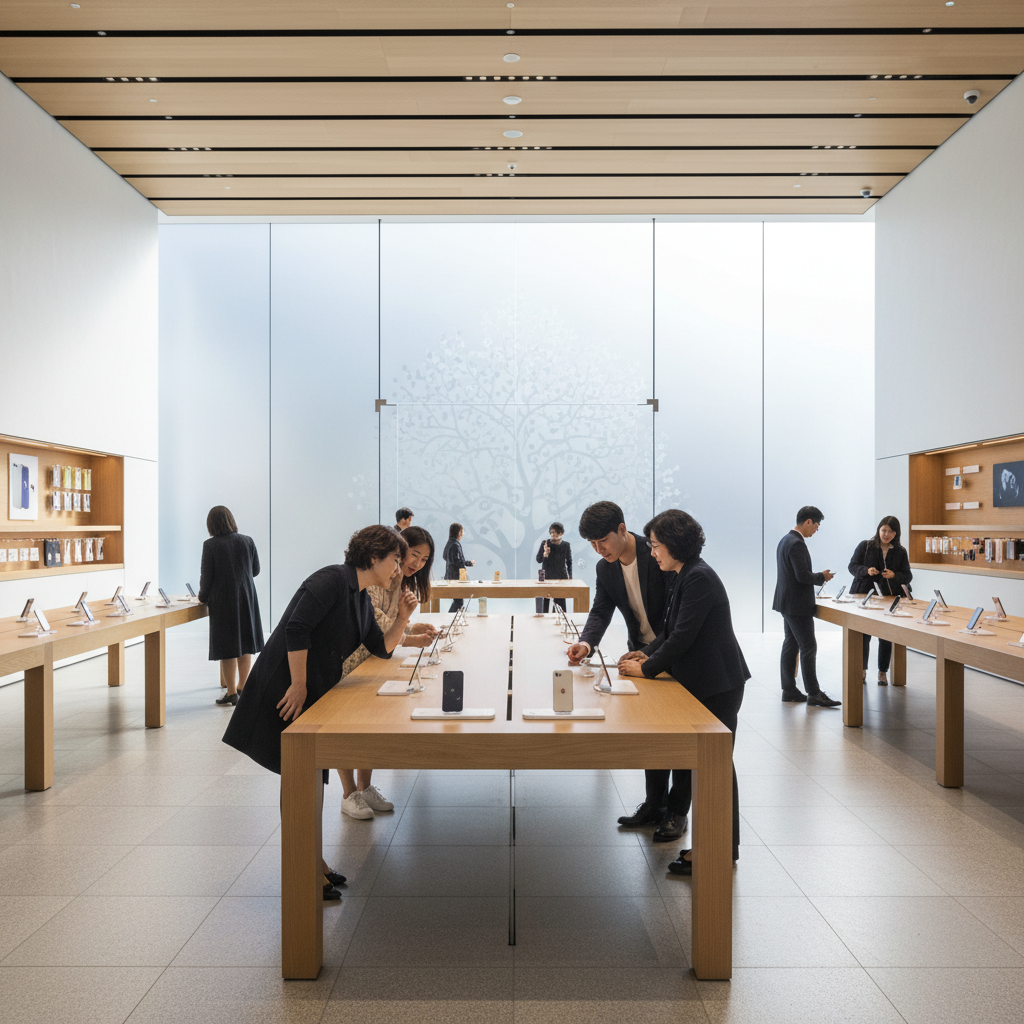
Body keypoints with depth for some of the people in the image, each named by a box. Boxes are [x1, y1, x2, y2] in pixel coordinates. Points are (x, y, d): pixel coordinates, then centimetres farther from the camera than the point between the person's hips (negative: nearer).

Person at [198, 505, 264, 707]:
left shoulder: (210, 545, -11)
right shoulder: (247, 541, -1)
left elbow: (206, 575, -8)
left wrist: (203, 597, 8)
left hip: (222, 600, -3)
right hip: (246, 598, 3)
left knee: (227, 646, 4)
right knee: (245, 644, 14)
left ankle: (231, 692, 8)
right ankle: (243, 687, 21)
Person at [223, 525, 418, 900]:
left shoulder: (361, 598, 12)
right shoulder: (333, 580, -18)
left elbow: (382, 648, 17)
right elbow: (297, 629, -26)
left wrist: (402, 617, 2)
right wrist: (298, 685, -24)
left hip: (315, 693, 10)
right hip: (288, 689, -10)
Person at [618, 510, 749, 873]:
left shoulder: (699, 578, -20)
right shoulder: (686, 576, 11)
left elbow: (683, 635, -22)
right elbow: (672, 629, 18)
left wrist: (647, 668, -13)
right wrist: (647, 652, 5)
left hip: (718, 687, -10)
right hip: (702, 683, 10)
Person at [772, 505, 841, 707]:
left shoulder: (786, 540, 13)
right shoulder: (797, 544, -20)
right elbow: (803, 575, -24)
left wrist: (818, 577, 14)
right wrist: (823, 577, -8)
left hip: (787, 602, 10)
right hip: (797, 605, -10)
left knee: (791, 645, 12)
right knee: (808, 647, -5)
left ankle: (789, 690, 17)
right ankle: (813, 694, -2)